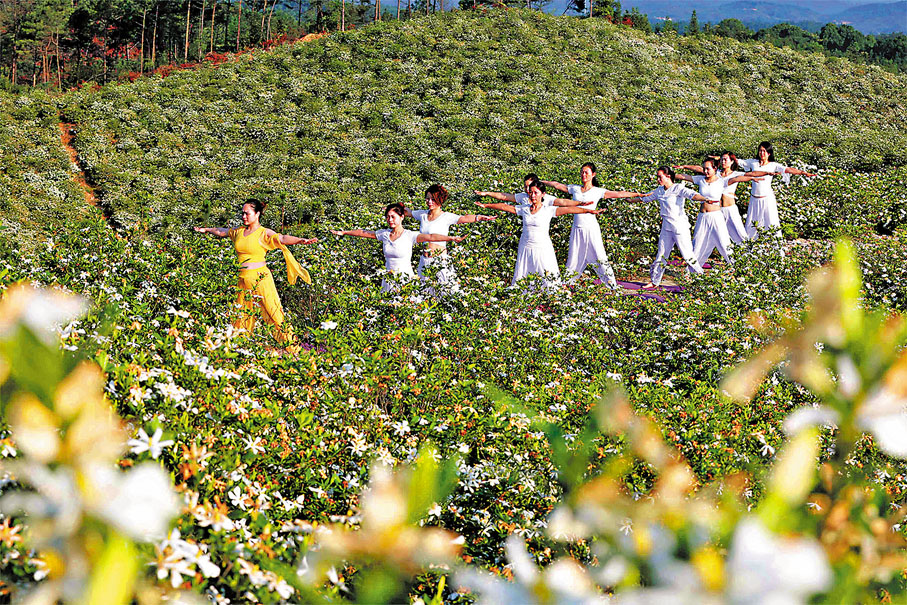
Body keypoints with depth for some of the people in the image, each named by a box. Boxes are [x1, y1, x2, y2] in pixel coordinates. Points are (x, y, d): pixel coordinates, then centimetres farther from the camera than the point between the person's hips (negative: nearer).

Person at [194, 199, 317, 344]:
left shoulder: (264, 233, -7)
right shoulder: (239, 231, 10)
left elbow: (283, 238, -23)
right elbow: (221, 231, 29)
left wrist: (301, 240, -40)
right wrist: (206, 229, 43)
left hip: (260, 278, -6)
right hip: (243, 280, 6)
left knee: (272, 310, -8)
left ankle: (288, 342, -5)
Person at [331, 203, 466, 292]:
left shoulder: (409, 236, -10)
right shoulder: (384, 234, 5)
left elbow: (430, 237, -21)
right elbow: (363, 233, 17)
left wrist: (453, 238, -32)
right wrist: (343, 232, 24)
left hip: (405, 279, -5)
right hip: (389, 279, 5)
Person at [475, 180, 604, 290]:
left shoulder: (548, 210, -5)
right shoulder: (524, 209, 6)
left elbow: (568, 209, -15)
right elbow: (505, 207, 14)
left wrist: (588, 211, -23)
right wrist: (486, 205, 19)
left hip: (543, 249, -3)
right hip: (526, 248, 3)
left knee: (549, 280, -5)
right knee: (521, 280, 6)